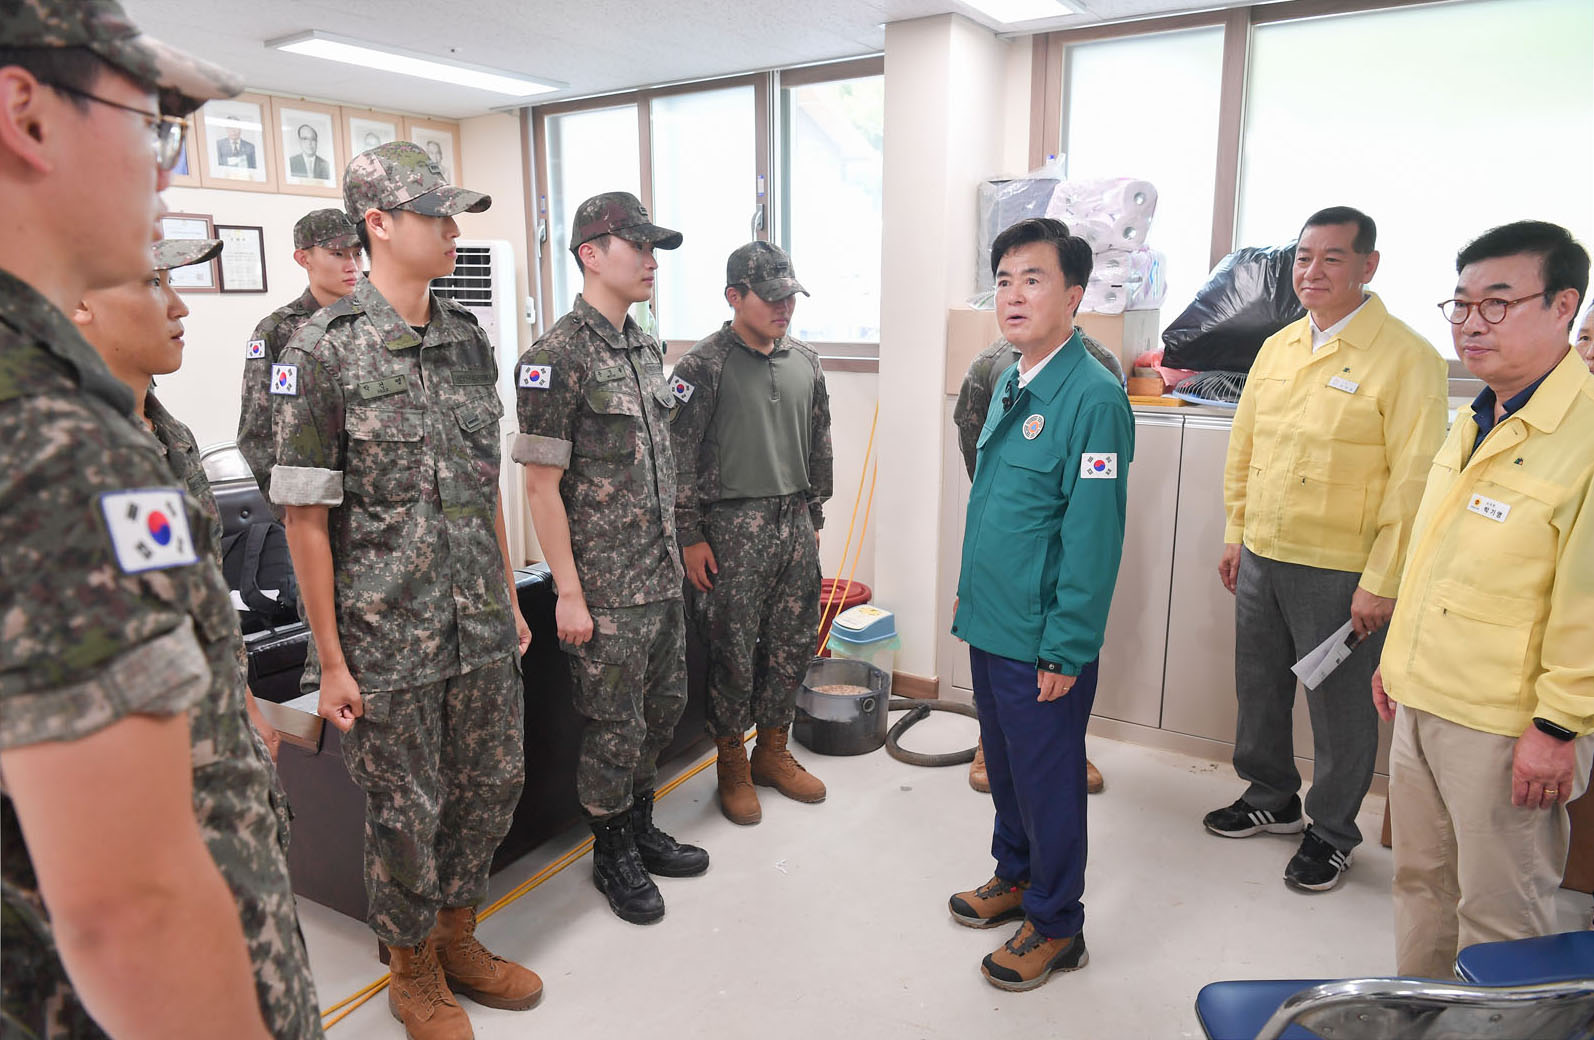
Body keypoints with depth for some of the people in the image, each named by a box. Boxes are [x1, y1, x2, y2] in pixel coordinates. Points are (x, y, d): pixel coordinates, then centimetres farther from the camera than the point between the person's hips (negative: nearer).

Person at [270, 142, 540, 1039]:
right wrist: (331, 659, -11)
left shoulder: (471, 339, 6)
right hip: (388, 639, -5)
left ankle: (458, 939, 40)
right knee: (407, 813, 10)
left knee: (493, 787, 16)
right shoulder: (324, 349, -11)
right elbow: (305, 515, -11)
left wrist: (511, 600, 12)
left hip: (482, 629, 6)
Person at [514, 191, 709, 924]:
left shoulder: (646, 350, 10)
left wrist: (673, 554, 16)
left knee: (662, 709, 18)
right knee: (613, 726, 6)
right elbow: (541, 485, -16)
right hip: (606, 588, -8)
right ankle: (612, 855, 27)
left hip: (663, 577, 8)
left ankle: (640, 828, 38)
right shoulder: (555, 357, -15)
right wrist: (569, 593, -16)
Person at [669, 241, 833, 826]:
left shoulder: (805, 363, 10)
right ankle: (732, 766, 22)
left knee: (792, 646, 12)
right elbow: (680, 458, -10)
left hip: (794, 523, 6)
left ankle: (773, 752, 31)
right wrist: (690, 538, -11)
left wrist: (814, 516, 17)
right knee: (733, 655, 3)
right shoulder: (704, 366, -8)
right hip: (733, 528, -6)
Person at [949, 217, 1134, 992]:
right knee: (1003, 760, 22)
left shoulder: (1093, 396, -18)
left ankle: (1055, 924, 28)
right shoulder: (1009, 383, 8)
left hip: (1044, 642, -8)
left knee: (1048, 777, 8)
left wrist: (1067, 648, -19)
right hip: (990, 622, 8)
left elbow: (1093, 535, -20)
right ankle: (1016, 875, 44)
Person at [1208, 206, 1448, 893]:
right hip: (1261, 558, 6)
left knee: (1339, 707, 8)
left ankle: (1332, 831, 29)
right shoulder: (1277, 348, 8)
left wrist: (1381, 583, -16)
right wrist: (1236, 535, 12)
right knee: (1258, 688, 18)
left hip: (1340, 572, -6)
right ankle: (1271, 799, 40)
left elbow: (1413, 480, -14)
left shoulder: (1407, 359, -11)